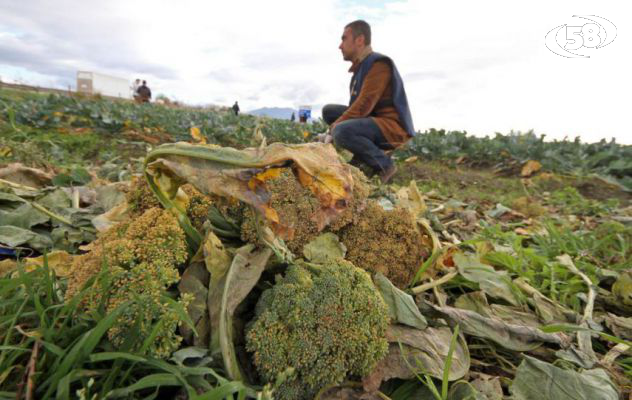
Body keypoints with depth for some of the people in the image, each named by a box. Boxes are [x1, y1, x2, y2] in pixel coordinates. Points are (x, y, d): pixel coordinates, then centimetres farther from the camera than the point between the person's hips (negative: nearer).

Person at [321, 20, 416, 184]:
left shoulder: (378, 64, -14)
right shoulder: (362, 65, 15)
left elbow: (363, 107, -23)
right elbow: (357, 106, 12)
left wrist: (332, 129, -18)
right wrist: (333, 128, 0)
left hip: (393, 127, -9)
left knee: (341, 132, -32)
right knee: (329, 110, 4)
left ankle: (385, 165, -11)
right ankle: (360, 157, 1)